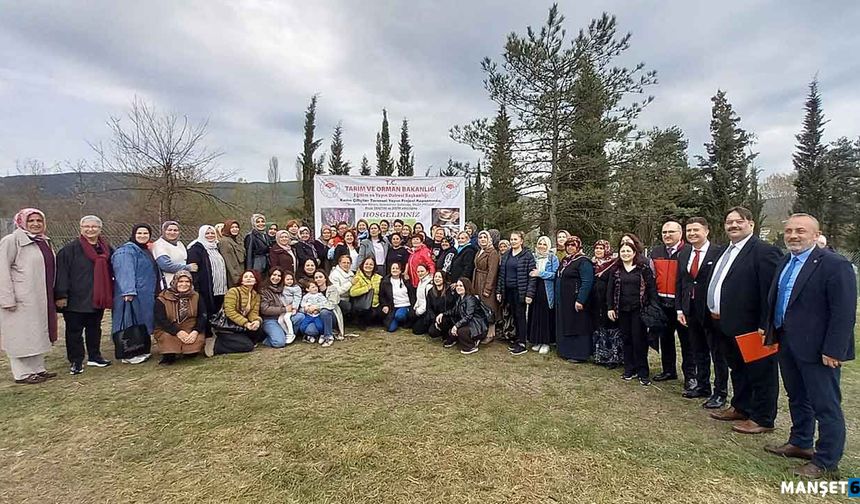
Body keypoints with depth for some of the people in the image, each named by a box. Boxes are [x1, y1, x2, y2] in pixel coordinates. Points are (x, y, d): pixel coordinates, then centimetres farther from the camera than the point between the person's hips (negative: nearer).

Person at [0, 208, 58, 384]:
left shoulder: (44, 241, 13)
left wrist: (52, 296, 16)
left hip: (41, 299, 7)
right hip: (21, 299, -7)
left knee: (37, 334, 14)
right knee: (20, 335, 1)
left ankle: (38, 369, 23)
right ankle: (22, 374, 10)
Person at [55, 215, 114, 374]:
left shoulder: (106, 249, 10)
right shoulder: (70, 249, -7)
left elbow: (112, 272, 20)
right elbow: (62, 273, -12)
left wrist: (112, 294, 14)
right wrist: (61, 295, -17)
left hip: (98, 299, 5)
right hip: (76, 299, -5)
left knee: (94, 328, 15)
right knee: (74, 330, 2)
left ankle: (94, 357, 26)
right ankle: (75, 362, 11)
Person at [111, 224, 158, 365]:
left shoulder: (145, 251, 18)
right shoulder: (127, 250, -11)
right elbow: (125, 272, -21)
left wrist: (153, 292, 22)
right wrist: (128, 291, -29)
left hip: (145, 295, 9)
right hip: (132, 294, -9)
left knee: (141, 323, 13)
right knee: (130, 323, -4)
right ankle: (128, 355, 2)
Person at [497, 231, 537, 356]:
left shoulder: (527, 255, -8)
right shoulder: (506, 255, 10)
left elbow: (532, 276, -11)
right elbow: (501, 274, 12)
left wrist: (529, 294, -16)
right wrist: (499, 290, 8)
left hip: (520, 291, -6)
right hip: (508, 291, 6)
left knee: (521, 316, -1)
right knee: (514, 315, 12)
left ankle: (522, 344, 6)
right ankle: (518, 339, 24)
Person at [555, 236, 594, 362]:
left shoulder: (583, 262, -13)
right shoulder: (565, 260, 14)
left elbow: (587, 282, -21)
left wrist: (580, 300, -26)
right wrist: (557, 298, 17)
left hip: (575, 301, -9)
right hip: (563, 301, 9)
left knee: (577, 327, -1)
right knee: (565, 326, 14)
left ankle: (579, 354, 9)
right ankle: (567, 351, 25)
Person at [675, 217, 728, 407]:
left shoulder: (719, 253, -11)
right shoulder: (683, 255, 9)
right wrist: (679, 309, 6)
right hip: (691, 311, 6)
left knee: (718, 354, 6)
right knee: (698, 352, 18)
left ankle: (720, 393, 18)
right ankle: (702, 386, 31)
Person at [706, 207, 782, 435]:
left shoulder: (764, 251, -14)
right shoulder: (726, 251, 13)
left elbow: (771, 292, -19)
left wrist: (764, 326, -21)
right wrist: (716, 314, 12)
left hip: (750, 328, -9)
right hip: (726, 325, 9)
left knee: (760, 373, 8)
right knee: (737, 369, 22)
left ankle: (762, 419, 22)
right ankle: (740, 408, 38)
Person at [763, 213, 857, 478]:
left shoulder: (835, 265, -15)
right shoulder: (785, 263, 10)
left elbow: (844, 313, -18)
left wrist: (832, 351, -20)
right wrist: (771, 331, 13)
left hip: (817, 349, -8)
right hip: (787, 344, 8)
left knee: (826, 406, 6)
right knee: (797, 398, 21)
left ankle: (827, 462, 19)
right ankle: (800, 443, 36)